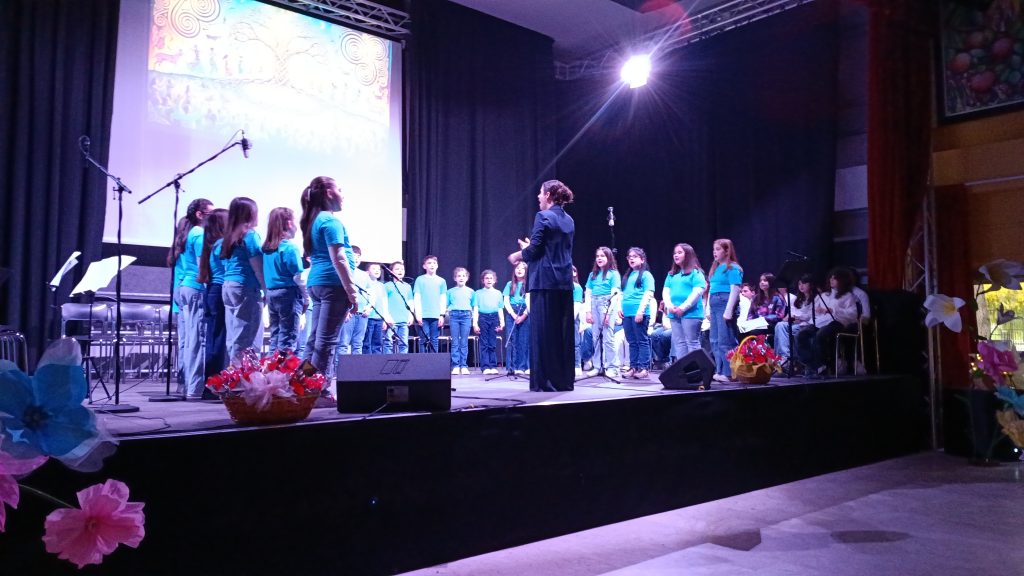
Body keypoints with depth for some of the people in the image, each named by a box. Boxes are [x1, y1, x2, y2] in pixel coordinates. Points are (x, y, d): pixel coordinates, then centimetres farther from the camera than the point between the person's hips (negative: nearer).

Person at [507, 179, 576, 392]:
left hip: (545, 281, -7)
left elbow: (533, 251, -12)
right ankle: (565, 380, 14)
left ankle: (545, 381, 1)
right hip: (565, 282, 7)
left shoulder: (543, 217, -8)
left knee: (543, 331, -2)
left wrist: (518, 255, 8)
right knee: (563, 331, 9)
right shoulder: (569, 220, 14)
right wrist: (529, 248, 25)